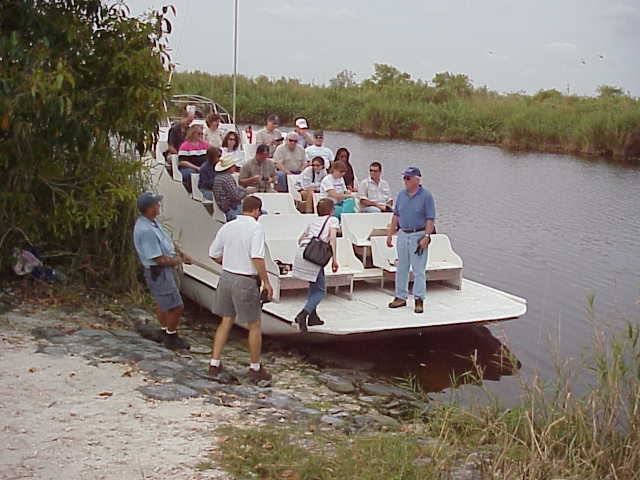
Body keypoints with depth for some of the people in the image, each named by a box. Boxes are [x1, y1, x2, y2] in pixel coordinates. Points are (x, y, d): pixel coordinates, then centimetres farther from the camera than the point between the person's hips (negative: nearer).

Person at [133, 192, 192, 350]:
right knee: (176, 307, -2)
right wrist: (178, 261, -10)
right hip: (158, 273, -11)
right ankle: (171, 338, 15)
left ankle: (164, 331, 42)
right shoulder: (145, 230, -30)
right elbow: (159, 259, -26)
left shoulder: (152, 222, 2)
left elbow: (167, 241, 17)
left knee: (161, 303, 25)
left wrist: (182, 254, 7)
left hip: (165, 271, 11)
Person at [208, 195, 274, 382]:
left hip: (226, 276, 6)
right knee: (254, 326, 9)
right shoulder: (256, 228, -14)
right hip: (245, 282, -6)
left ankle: (214, 364, 18)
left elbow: (214, 254, 11)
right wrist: (266, 281, -17)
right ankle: (255, 368, 19)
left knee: (226, 322, 17)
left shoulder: (227, 227, 5)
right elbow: (257, 257, -24)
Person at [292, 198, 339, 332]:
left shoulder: (314, 221, 27)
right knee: (320, 291, 2)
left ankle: (313, 316, 25)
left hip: (301, 252, 6)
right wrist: (334, 259, -8)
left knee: (314, 285, 25)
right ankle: (303, 314, -17)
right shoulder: (333, 220, 12)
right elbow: (332, 238, -4)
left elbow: (300, 239, 31)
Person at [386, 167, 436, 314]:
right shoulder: (401, 194, 8)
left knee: (418, 270, -3)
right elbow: (396, 215, 14)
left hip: (418, 236, -5)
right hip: (402, 234, 5)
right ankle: (401, 297, 19)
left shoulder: (426, 196, -8)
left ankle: (418, 300, 3)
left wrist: (426, 237, -18)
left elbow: (430, 219, -10)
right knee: (401, 268, 10)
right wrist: (390, 234, 11)